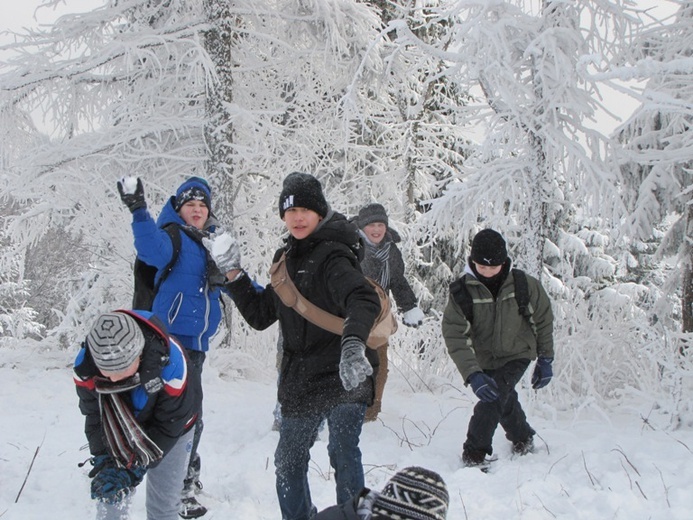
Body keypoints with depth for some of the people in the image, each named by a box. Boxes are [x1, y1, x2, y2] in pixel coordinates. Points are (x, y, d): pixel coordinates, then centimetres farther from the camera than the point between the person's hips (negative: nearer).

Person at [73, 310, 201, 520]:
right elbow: (94, 416, -14)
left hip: (170, 427, -2)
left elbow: (168, 426, -28)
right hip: (118, 431, 2)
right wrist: (103, 461, -23)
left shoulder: (169, 362, -40)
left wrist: (134, 469, -30)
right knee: (109, 498, 0)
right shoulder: (86, 364, -31)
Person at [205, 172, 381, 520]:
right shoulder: (286, 259, 11)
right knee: (288, 462, 18)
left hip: (343, 378, -8)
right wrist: (233, 273, 8)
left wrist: (353, 343, -50)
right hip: (300, 382, 8)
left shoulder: (333, 255, -13)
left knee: (343, 452, -22)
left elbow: (364, 300, -32)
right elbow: (260, 315, 16)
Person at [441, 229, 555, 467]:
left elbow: (543, 320, -4)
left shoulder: (524, 284, -20)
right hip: (485, 359, 2)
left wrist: (545, 360, 0)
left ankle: (474, 453, -9)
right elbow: (455, 335, -26)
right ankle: (523, 438, 49)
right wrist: (473, 374, -37)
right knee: (504, 401, 20)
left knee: (493, 398, -23)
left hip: (517, 354, -2)